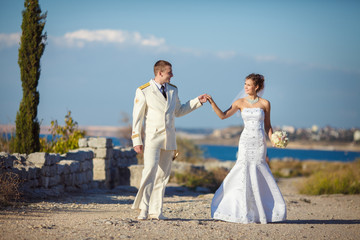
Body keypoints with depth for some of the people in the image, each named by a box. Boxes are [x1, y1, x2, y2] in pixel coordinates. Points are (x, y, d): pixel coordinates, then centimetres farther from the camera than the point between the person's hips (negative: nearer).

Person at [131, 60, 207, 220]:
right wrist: (137, 141, -7)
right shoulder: (143, 91, -3)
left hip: (169, 139, 5)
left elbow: (178, 111, 24)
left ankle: (155, 211, 8)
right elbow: (137, 117, -3)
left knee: (162, 175, 4)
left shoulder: (173, 90, 12)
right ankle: (144, 209, -17)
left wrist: (198, 101, 17)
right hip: (152, 137, -5)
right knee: (150, 170, -19)